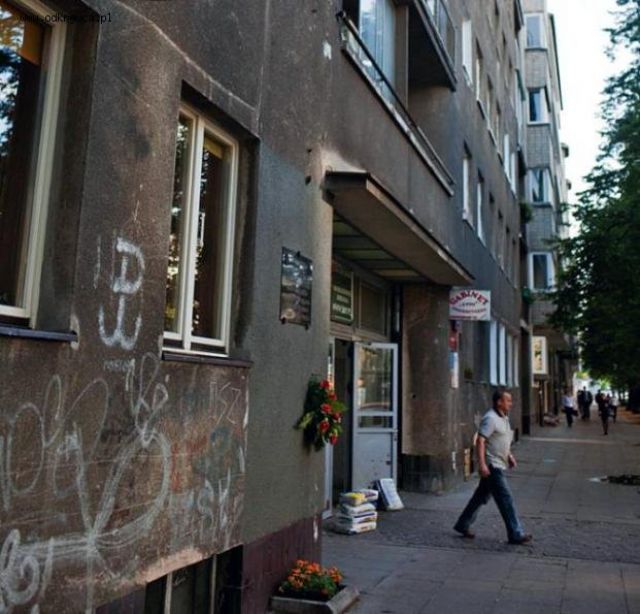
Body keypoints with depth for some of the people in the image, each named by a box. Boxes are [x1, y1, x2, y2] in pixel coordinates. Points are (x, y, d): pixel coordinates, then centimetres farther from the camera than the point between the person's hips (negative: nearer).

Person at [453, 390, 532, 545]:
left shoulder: (504, 418, 14)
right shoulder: (490, 418, -17)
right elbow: (480, 441, -22)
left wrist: (509, 455, 15)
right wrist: (482, 464, -27)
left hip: (499, 465, 10)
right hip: (491, 466, -10)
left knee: (481, 496, 14)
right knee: (506, 499, -6)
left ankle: (463, 525, 23)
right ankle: (515, 534, 1)